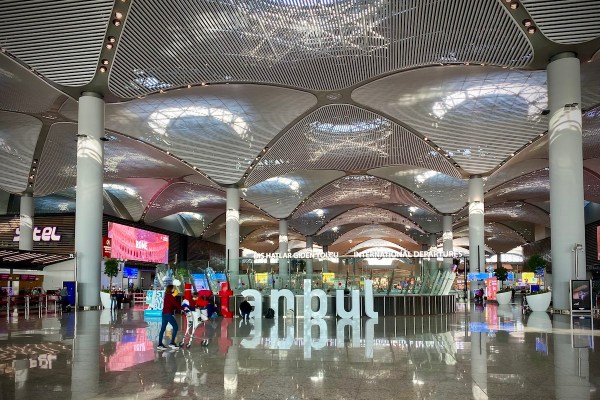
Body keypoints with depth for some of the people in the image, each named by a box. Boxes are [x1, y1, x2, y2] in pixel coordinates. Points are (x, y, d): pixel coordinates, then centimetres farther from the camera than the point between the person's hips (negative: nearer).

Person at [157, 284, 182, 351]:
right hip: (168, 314, -9)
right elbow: (176, 304, -12)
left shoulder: (166, 296, 14)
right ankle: (172, 343, -3)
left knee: (163, 328, 10)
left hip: (164, 313, 9)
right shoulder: (170, 296, -13)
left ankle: (160, 344, 12)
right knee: (175, 327, -2)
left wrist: (179, 308, 10)